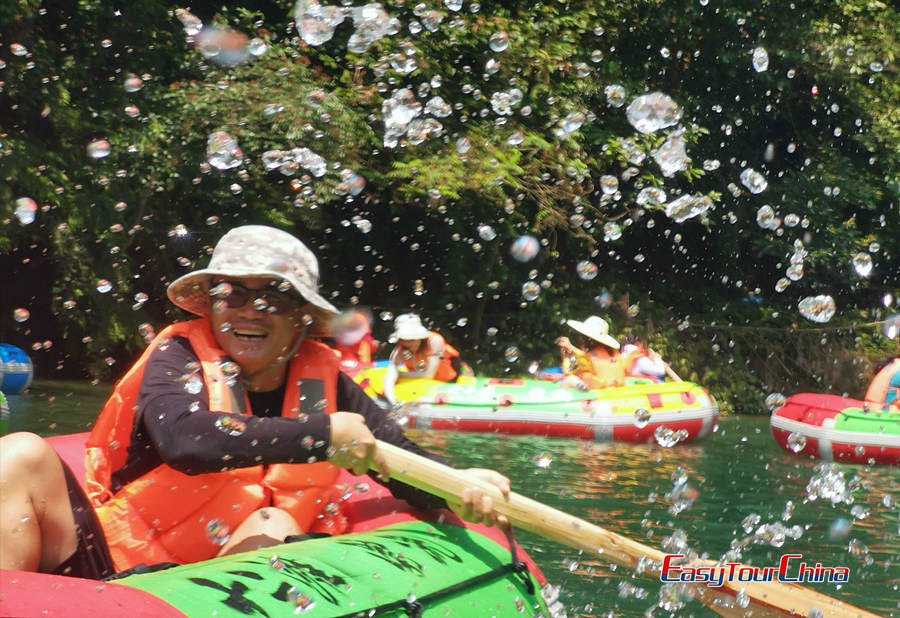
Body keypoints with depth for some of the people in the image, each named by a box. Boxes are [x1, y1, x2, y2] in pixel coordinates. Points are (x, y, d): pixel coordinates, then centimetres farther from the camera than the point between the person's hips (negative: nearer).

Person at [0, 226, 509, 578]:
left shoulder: (322, 380, 4)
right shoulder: (180, 357, -7)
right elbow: (182, 439, -28)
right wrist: (320, 434, -25)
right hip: (99, 567, -2)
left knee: (275, 528, -27)